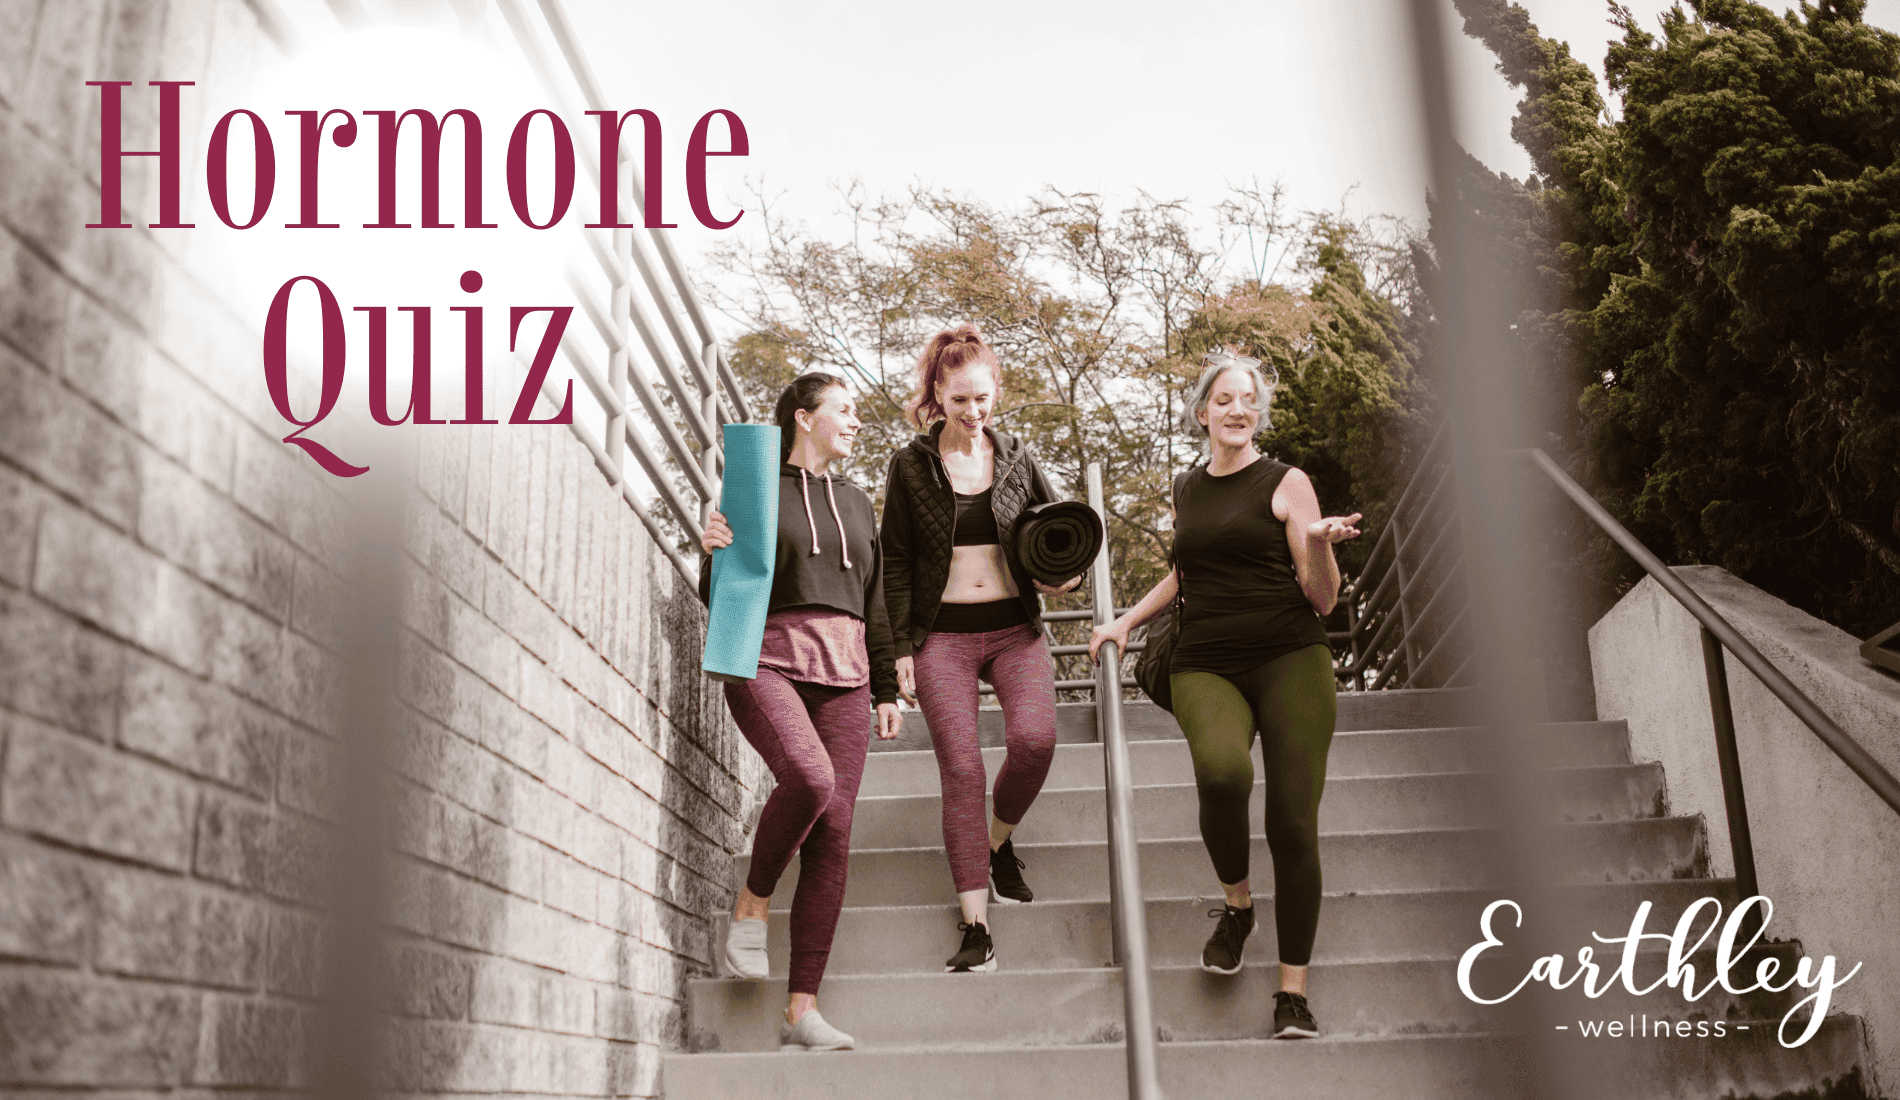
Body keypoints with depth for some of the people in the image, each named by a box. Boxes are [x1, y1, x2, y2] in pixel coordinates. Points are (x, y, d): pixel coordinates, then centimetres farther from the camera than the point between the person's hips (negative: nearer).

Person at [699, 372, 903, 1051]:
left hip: (842, 674, 4)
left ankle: (802, 1011, -6)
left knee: (832, 836, -8)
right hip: (765, 663, -4)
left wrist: (887, 690, 15)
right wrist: (713, 552, -18)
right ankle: (751, 907, -5)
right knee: (810, 777, -32)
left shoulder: (856, 504, 21)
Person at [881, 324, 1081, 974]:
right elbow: (895, 563, 3)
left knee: (1034, 737, -23)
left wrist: (1068, 575, -4)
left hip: (1014, 627, 2)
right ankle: (975, 929, -4)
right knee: (961, 769, -9)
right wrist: (900, 648, -3)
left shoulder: (1016, 459, 8)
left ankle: (1000, 842, 9)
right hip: (942, 634, -1)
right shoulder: (911, 465, 2)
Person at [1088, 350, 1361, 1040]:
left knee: (1293, 824, -9)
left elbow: (1323, 598, 1)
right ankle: (1236, 903, -1)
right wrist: (1128, 621, 28)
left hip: (1290, 659, -2)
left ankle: (1293, 993, 5)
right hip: (1205, 665, 2)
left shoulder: (1286, 484, 4)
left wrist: (1318, 543, -18)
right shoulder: (1185, 491, 17)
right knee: (1221, 770, -30)